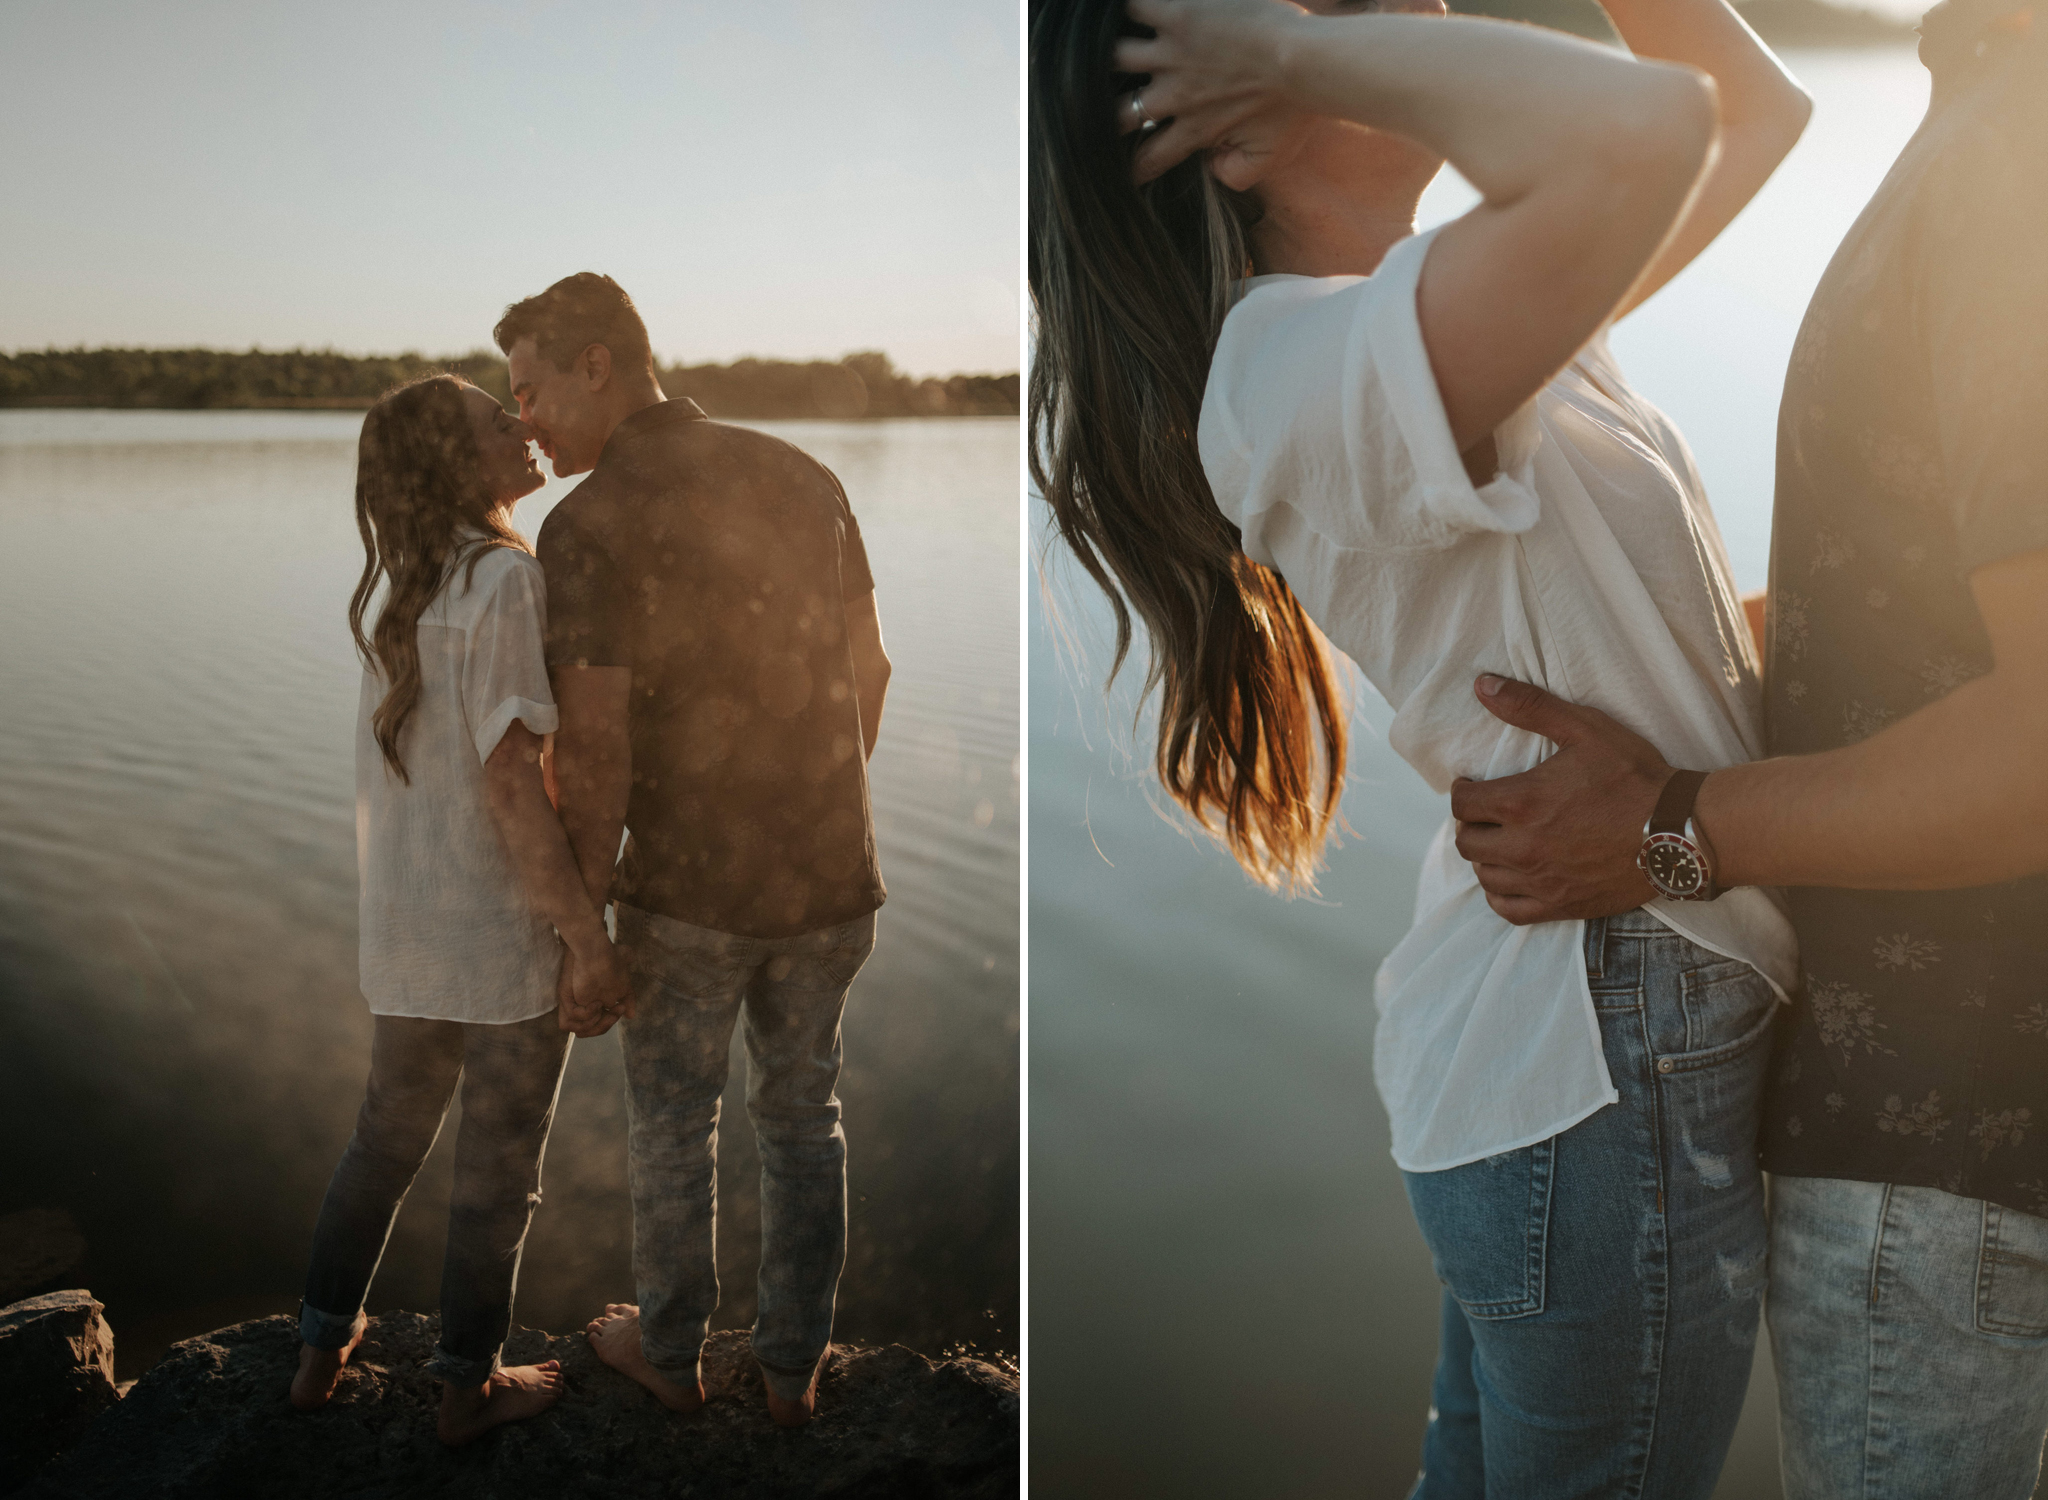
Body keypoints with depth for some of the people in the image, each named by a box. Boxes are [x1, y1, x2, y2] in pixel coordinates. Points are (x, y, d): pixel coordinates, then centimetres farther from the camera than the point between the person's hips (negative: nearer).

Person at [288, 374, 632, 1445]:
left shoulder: (398, 581, 6)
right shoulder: (505, 579, -19)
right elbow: (510, 775, -24)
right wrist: (587, 935, -21)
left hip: (404, 931, 8)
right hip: (507, 928, -7)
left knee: (385, 1137, 24)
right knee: (498, 1167, 10)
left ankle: (321, 1352, 37)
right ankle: (467, 1386, 26)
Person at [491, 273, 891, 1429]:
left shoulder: (589, 525, -15)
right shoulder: (802, 475, 2)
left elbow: (596, 755, -17)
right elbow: (870, 669, 9)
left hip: (688, 889, -4)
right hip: (831, 877, 5)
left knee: (675, 1121, 17)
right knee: (804, 1118, 19)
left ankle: (672, 1350, 37)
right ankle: (796, 1369, 32)